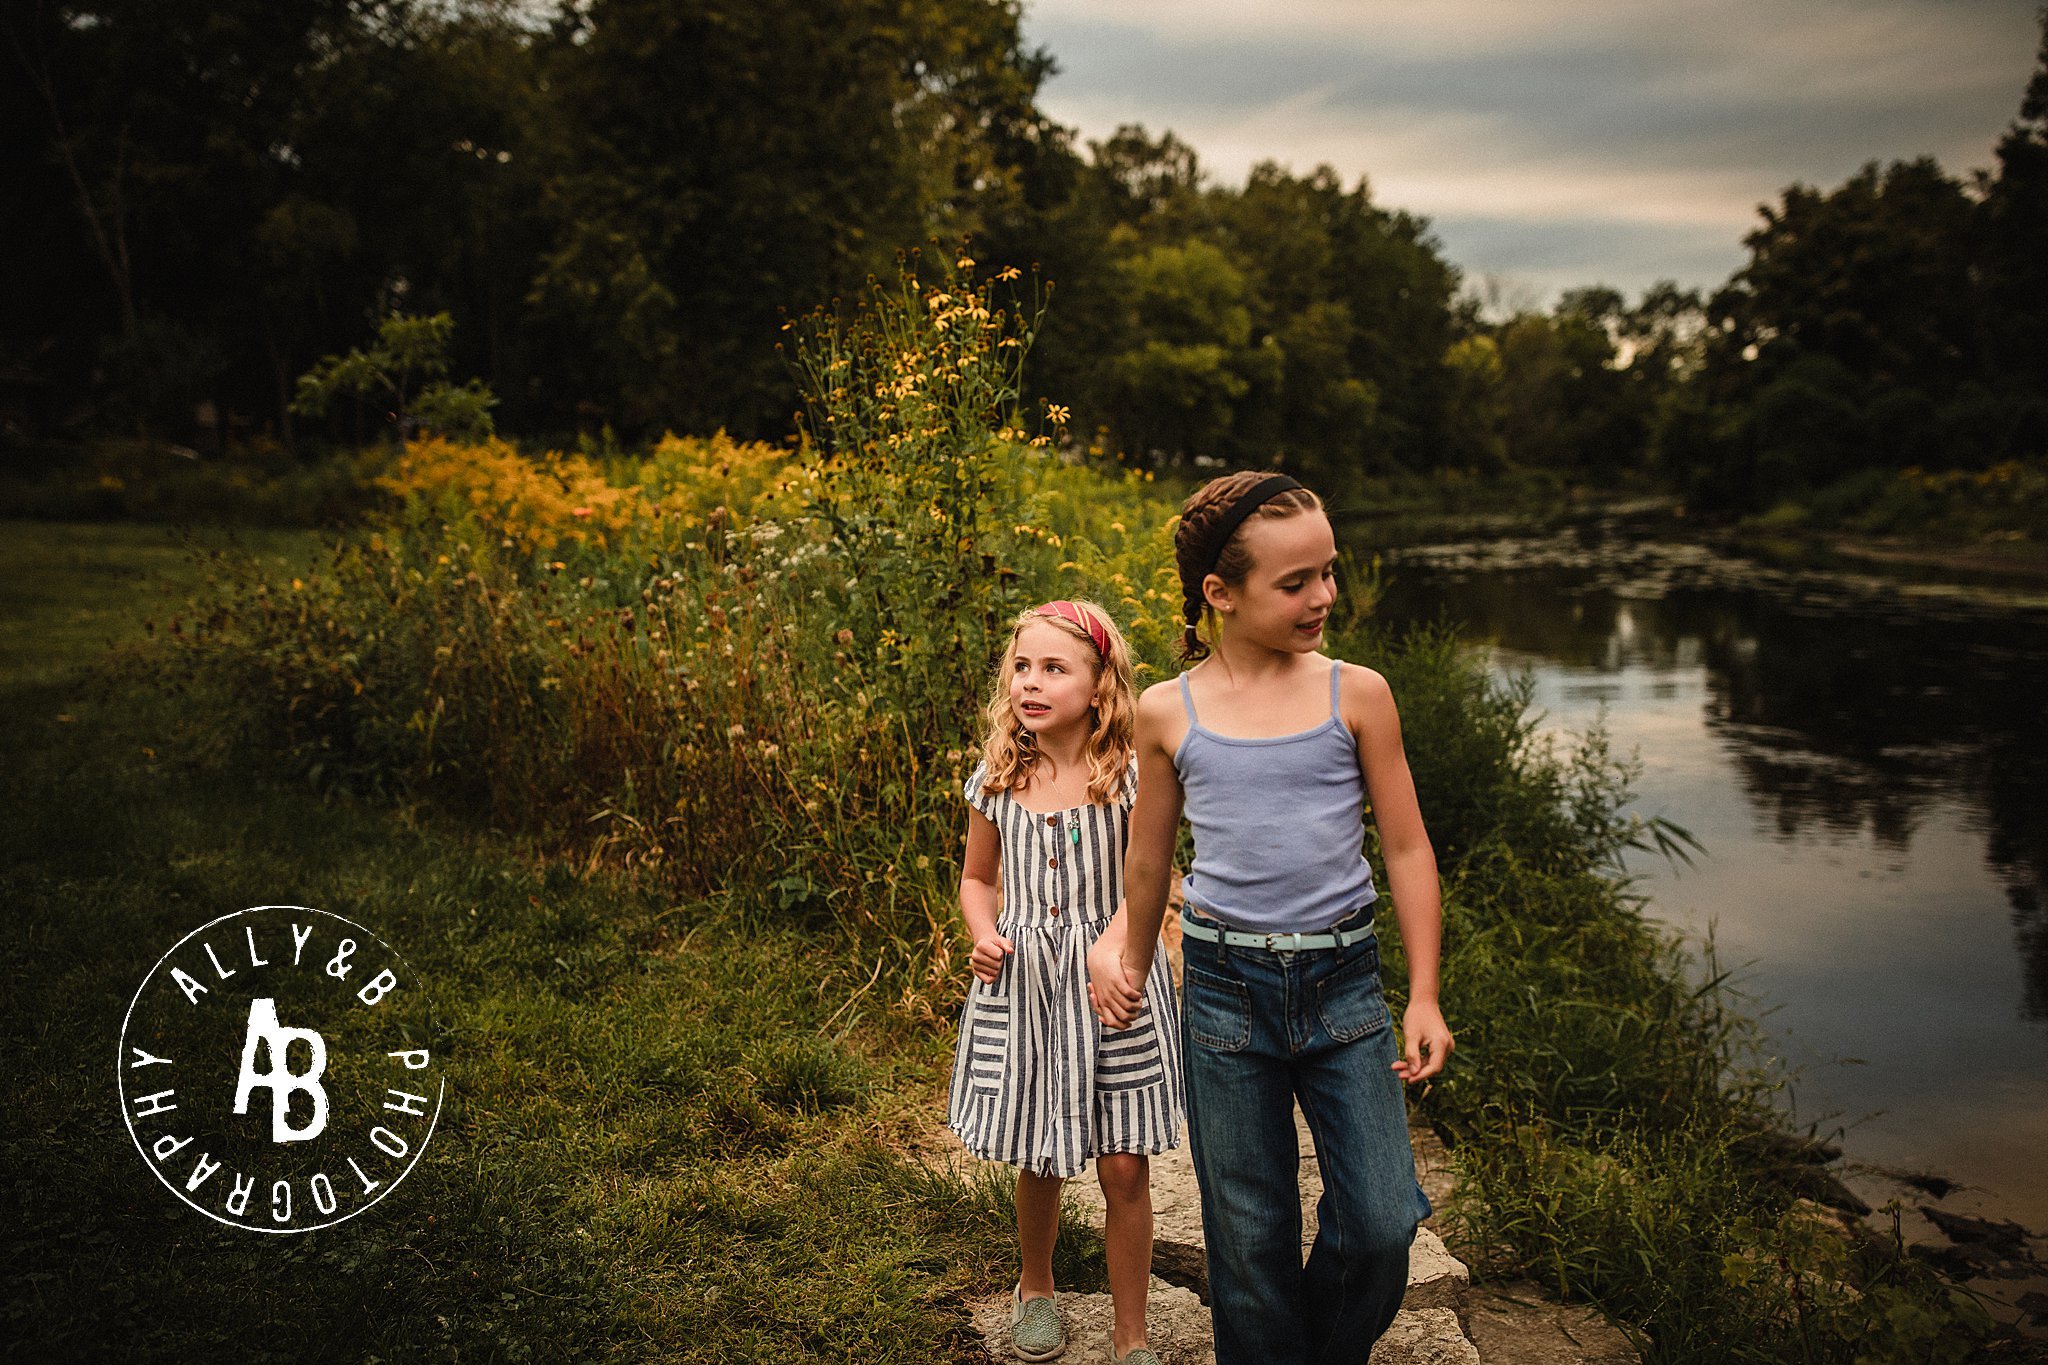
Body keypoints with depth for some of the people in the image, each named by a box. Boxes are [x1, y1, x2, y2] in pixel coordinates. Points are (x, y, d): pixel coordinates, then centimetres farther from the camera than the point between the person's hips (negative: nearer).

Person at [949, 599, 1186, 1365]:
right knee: (1037, 1162, 15)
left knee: (1124, 1167, 2)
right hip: (1021, 987, 3)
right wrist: (983, 934, -3)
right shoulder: (996, 782, 2)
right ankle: (1035, 1289, 44)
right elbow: (977, 877, 16)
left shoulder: (1129, 777, -8)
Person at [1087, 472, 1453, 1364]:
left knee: (1382, 1225, -1)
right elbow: (1148, 865, 12)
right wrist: (1128, 968, 23)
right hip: (1224, 987, 0)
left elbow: (1407, 851, 2)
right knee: (1250, 1239, 9)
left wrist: (1425, 996, 0)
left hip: (1343, 982, 0)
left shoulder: (1357, 694, -2)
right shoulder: (1168, 713, -2)